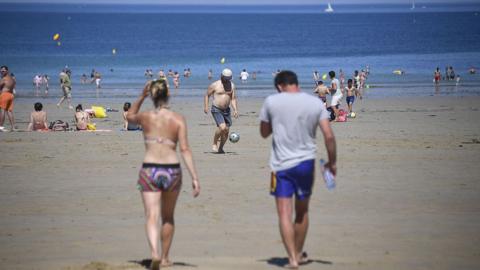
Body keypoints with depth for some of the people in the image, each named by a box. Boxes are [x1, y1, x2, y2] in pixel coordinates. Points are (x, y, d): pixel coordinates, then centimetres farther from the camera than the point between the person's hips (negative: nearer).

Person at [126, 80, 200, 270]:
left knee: (151, 216, -6)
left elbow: (129, 116, 26)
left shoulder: (145, 117, 1)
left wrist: (142, 97, 18)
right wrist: (194, 177, -9)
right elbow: (185, 150, -8)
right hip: (172, 169, 1)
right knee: (168, 217, 19)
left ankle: (154, 253, -30)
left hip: (149, 170, -1)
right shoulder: (178, 120, -2)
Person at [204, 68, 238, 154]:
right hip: (216, 110, -5)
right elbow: (207, 95, 4)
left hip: (226, 110, 5)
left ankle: (220, 148, 22)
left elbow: (233, 99, 5)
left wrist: (235, 110, -7)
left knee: (226, 130, 5)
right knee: (222, 127, -22)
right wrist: (205, 107, -5)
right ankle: (214, 144, -1)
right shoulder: (215, 85, -7)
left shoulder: (232, 86, 4)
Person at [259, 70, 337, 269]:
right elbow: (329, 136, -4)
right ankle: (299, 254, 31)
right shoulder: (315, 103, 0)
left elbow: (264, 133, 7)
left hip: (281, 165, -3)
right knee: (302, 212, 18)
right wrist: (332, 162, 6)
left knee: (284, 214, -3)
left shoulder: (271, 102, -4)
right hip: (306, 162, 3)